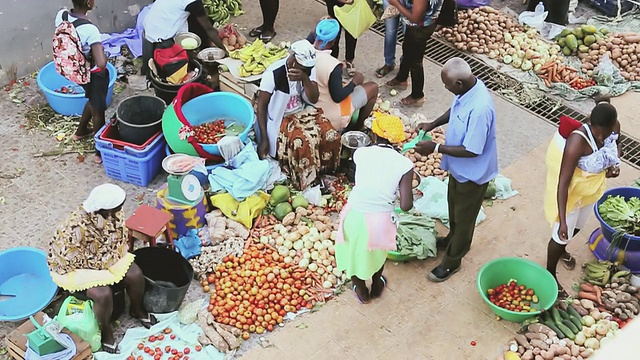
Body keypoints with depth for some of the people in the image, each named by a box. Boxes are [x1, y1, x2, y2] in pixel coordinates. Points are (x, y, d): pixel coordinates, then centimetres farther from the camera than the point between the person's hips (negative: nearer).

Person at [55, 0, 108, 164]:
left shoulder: (61, 15, -14)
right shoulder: (90, 30, -36)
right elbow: (101, 63, -41)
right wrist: (103, 55, -20)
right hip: (94, 75, -7)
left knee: (92, 100, 33)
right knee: (98, 110, 14)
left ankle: (81, 131, 55)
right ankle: (100, 152, 32)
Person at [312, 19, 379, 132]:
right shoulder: (333, 66, -35)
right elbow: (337, 97, -26)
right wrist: (355, 82, -12)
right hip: (333, 118, -7)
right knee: (373, 87, 10)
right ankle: (358, 127, 26)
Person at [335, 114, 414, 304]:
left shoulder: (360, 153, -9)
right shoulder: (405, 165, -13)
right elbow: (406, 206, -13)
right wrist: (407, 184, 6)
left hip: (354, 215, 1)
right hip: (380, 220, 0)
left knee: (355, 251, 30)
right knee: (377, 252, 33)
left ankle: (361, 291, 52)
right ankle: (376, 286, 57)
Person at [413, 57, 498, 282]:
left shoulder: (480, 109, -39)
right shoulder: (466, 89, -11)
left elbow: (472, 151, -33)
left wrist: (436, 148, -28)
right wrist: (433, 124, -3)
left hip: (472, 172, -9)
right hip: (458, 167, 9)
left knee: (464, 216, 13)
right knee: (454, 206, 30)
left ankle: (452, 261, 33)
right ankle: (453, 239, 55)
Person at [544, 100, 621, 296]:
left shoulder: (615, 127, -19)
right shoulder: (577, 142, -39)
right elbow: (563, 183, -37)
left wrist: (615, 163, -15)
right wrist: (562, 220, -40)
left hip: (593, 187, 7)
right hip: (572, 189, -7)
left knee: (578, 225, 29)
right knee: (563, 233, 8)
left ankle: (561, 249, 60)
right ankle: (549, 274, 32)